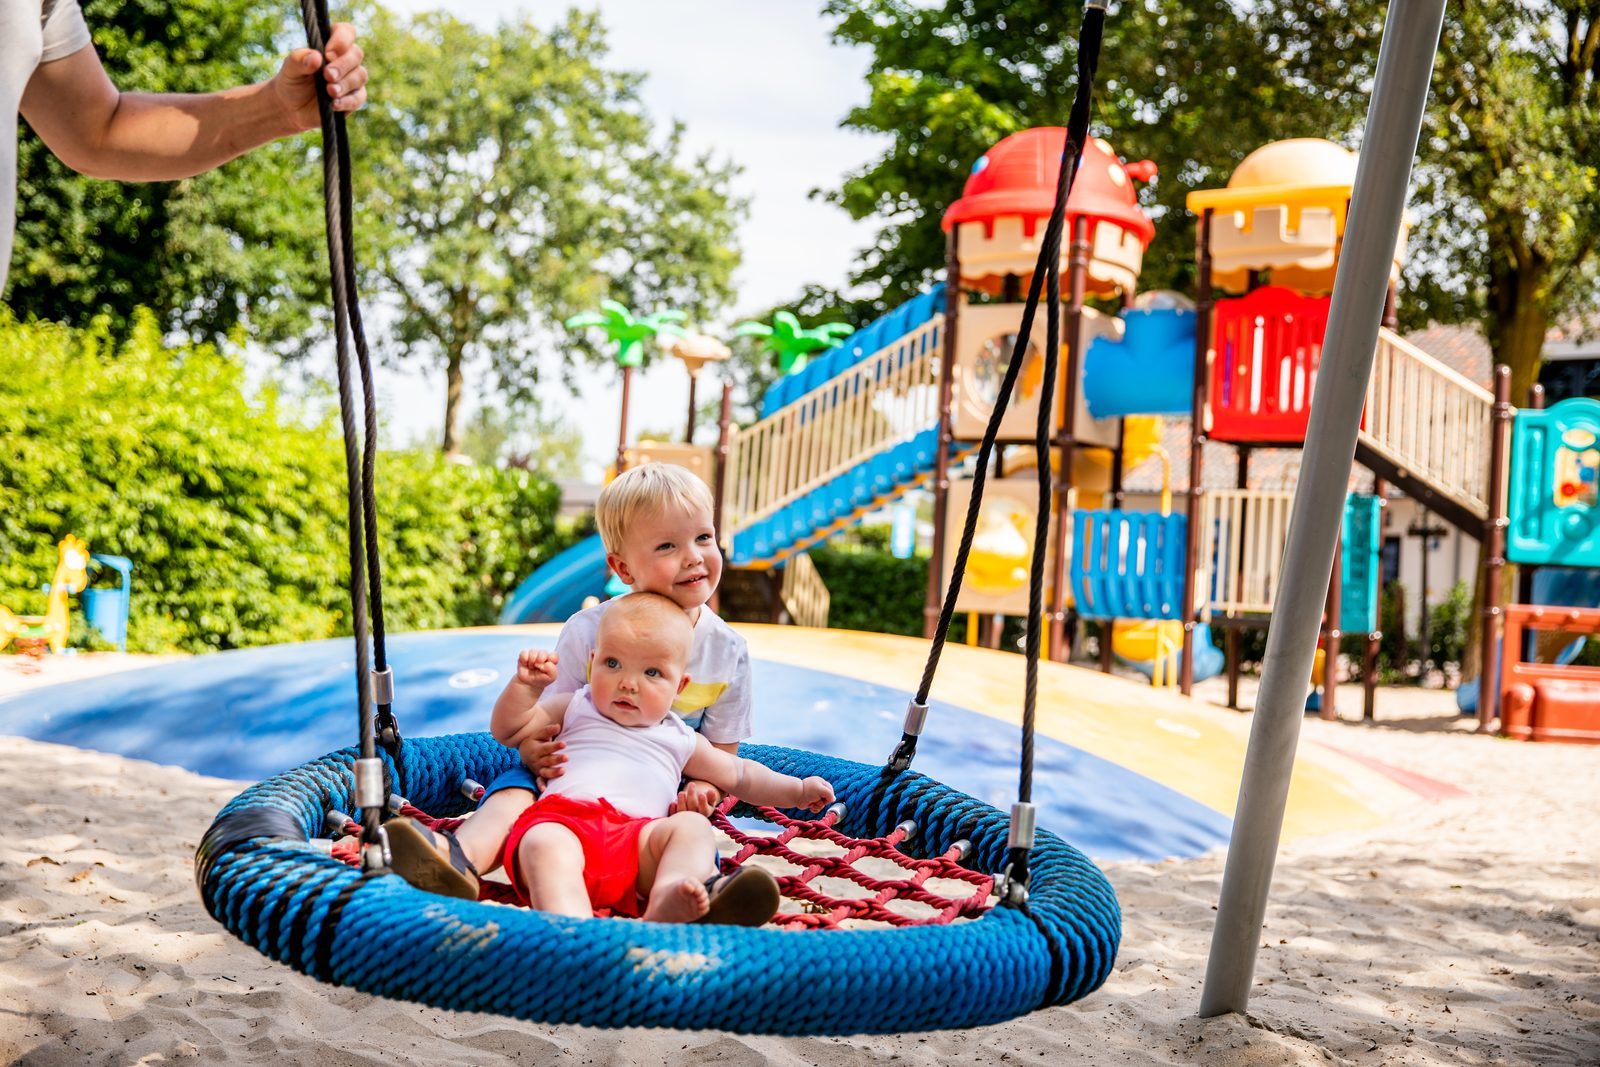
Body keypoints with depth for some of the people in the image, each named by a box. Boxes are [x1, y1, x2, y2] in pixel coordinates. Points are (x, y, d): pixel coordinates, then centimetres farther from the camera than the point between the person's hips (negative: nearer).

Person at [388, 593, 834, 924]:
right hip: (561, 816, -1)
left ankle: (668, 902, -57)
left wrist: (795, 790, 28)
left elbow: (738, 774, 38)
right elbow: (508, 730, 26)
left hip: (637, 836, 2)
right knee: (545, 844, -37)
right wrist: (526, 685, 8)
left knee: (692, 827, -28)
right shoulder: (575, 709, 30)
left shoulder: (679, 739, 31)